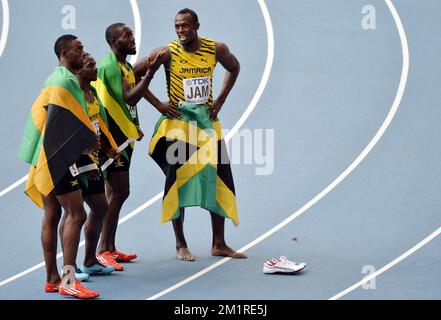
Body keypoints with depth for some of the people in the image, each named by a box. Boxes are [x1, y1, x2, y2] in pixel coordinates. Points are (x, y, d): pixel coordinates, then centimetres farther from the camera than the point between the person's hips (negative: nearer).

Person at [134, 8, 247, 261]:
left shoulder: (216, 49, -2)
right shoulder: (167, 53, -11)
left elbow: (234, 67, 17)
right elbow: (134, 75, -6)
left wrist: (221, 100, 6)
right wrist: (158, 105, -10)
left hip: (207, 122, 3)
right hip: (178, 123, -3)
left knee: (220, 181, 2)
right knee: (178, 183, 1)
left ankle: (219, 244, 12)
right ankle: (181, 245, 10)